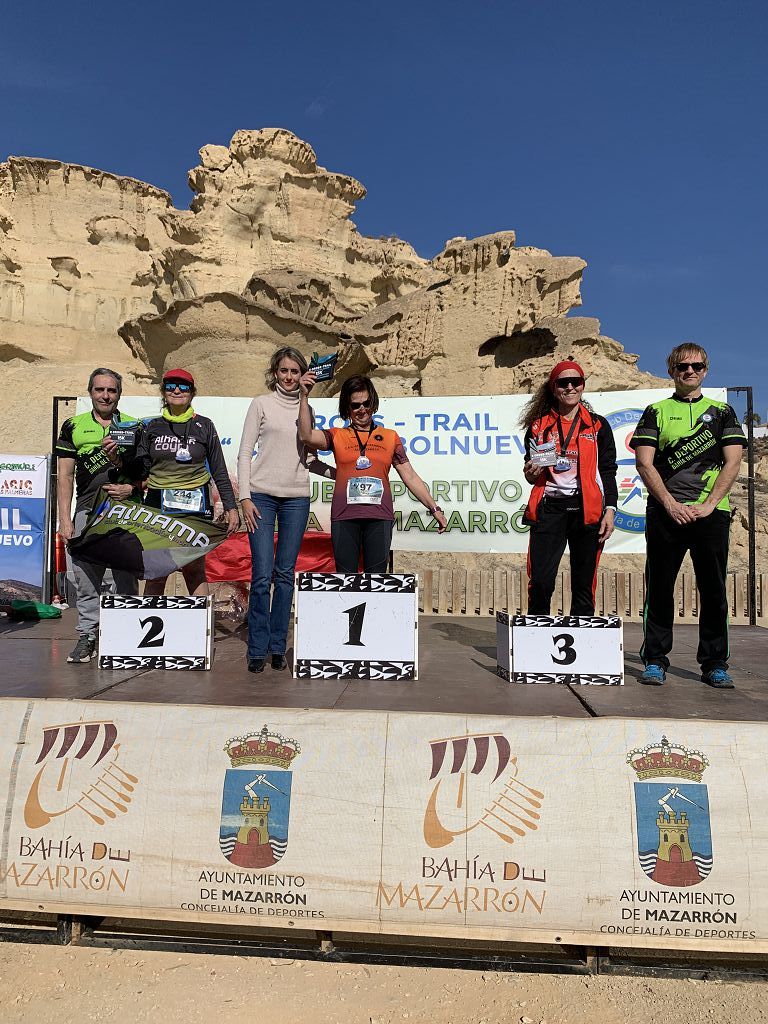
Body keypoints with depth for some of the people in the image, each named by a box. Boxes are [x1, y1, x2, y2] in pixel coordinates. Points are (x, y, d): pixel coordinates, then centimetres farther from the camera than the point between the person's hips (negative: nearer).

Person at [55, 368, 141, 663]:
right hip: (87, 512, 1)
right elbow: (65, 476, 8)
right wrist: (64, 519, 1)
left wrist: (131, 487, -11)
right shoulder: (74, 426, 12)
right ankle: (86, 637, 13)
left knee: (127, 577, 0)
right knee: (86, 578, 3)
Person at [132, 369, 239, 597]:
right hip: (158, 504, 2)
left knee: (194, 571, -5)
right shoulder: (152, 427, 12)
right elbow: (141, 471, 9)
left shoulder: (203, 426, 8)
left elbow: (219, 471, 9)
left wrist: (231, 507, 3)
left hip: (195, 505, -2)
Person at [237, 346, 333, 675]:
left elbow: (309, 459, 15)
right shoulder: (261, 404, 5)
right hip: (262, 495, -3)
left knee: (285, 574, 5)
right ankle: (258, 649, 4)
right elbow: (244, 453, 2)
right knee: (262, 575, -6)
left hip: (297, 497, 3)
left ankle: (278, 647, 13)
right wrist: (244, 497, -7)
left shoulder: (307, 409, 14)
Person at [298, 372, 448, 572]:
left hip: (379, 518, 1)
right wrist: (304, 396, -10)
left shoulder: (390, 437, 15)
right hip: (344, 517, 0)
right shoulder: (337, 436, 12)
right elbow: (306, 435, -6)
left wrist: (434, 509, 10)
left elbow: (410, 476, 14)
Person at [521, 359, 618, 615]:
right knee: (540, 582, -9)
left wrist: (610, 510, -2)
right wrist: (530, 474, -5)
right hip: (549, 508, 0)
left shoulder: (598, 425, 10)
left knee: (584, 585, 3)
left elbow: (608, 472, 8)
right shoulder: (539, 426, 12)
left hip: (587, 509, 0)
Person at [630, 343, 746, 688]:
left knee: (714, 589, 3)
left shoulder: (722, 412, 13)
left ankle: (715, 664, 14)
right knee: (659, 589, 2)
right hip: (665, 513, -1)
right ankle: (655, 660, 11)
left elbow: (732, 462, 4)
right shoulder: (656, 412, 10)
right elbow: (644, 463, 1)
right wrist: (671, 504, -9)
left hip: (711, 513, 1)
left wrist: (709, 504, -8)